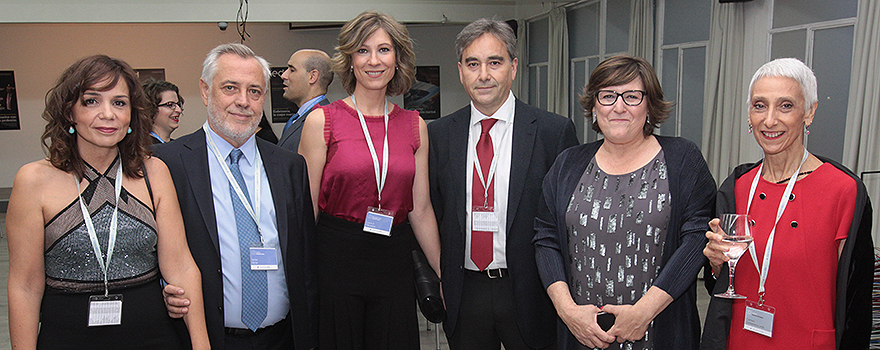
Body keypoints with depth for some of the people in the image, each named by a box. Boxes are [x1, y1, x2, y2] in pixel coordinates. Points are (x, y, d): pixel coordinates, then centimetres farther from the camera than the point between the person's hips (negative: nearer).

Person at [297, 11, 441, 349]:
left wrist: (444, 274, 9)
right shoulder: (321, 121, -4)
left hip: (394, 263, 3)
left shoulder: (415, 125, 5)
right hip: (336, 259, -2)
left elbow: (420, 209, 9)